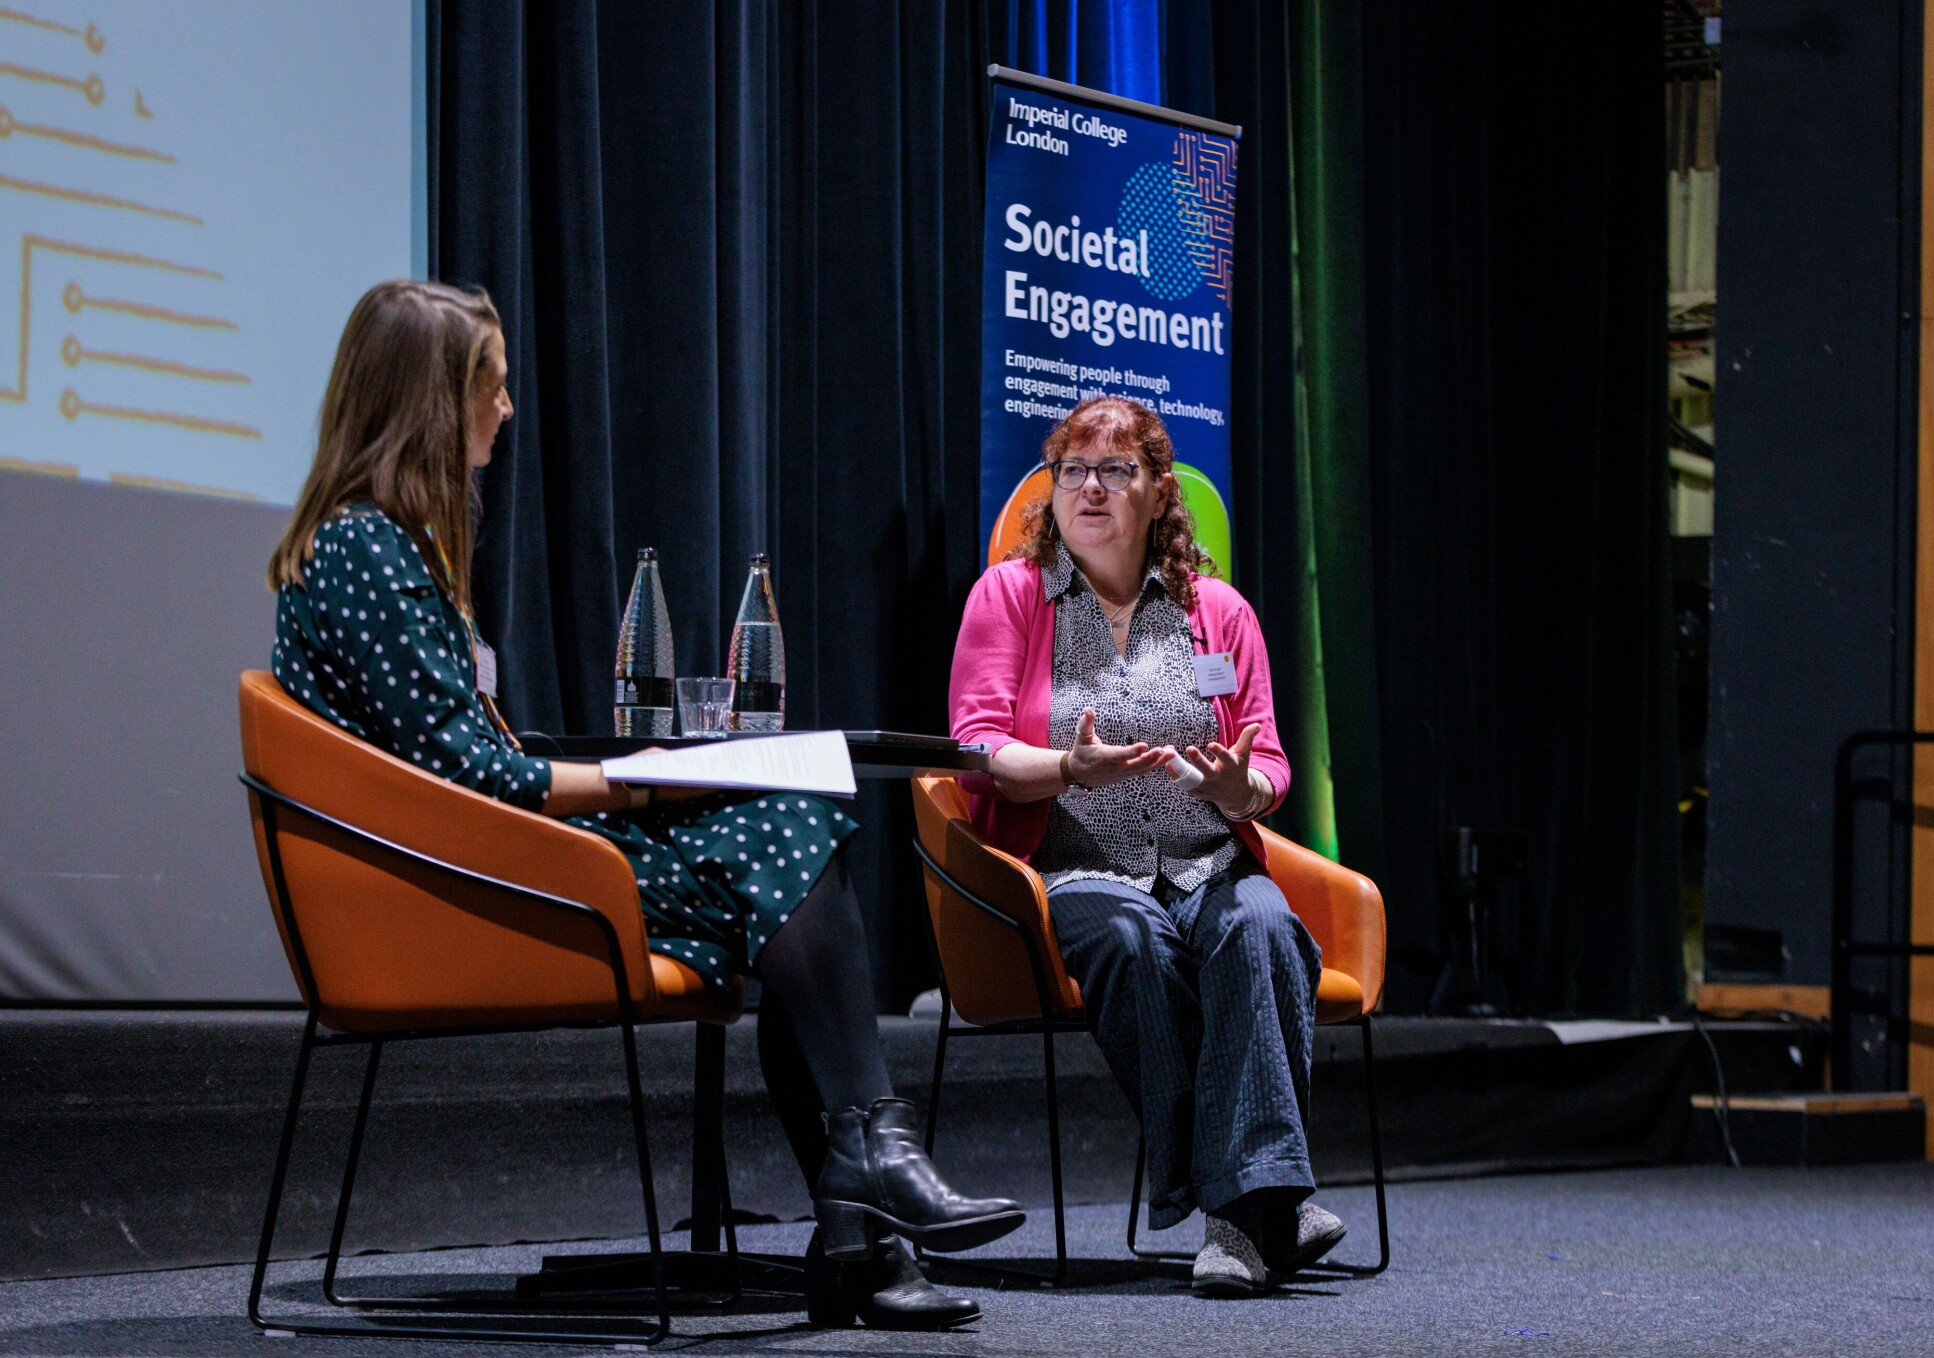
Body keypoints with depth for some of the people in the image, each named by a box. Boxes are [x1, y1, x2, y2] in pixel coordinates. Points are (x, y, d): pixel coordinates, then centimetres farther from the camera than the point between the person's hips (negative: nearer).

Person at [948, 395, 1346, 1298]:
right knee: (1134, 940, -36)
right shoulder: (1008, 595, 11)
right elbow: (976, 747, 0)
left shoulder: (1217, 610, 17)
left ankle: (1253, 1197, -42)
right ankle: (1249, 1205, -37)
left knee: (1255, 927, -33)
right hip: (1072, 873, -2)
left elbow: (1268, 769, 12)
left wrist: (1239, 786, -14)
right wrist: (1072, 768, -21)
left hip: (1209, 866, 2)